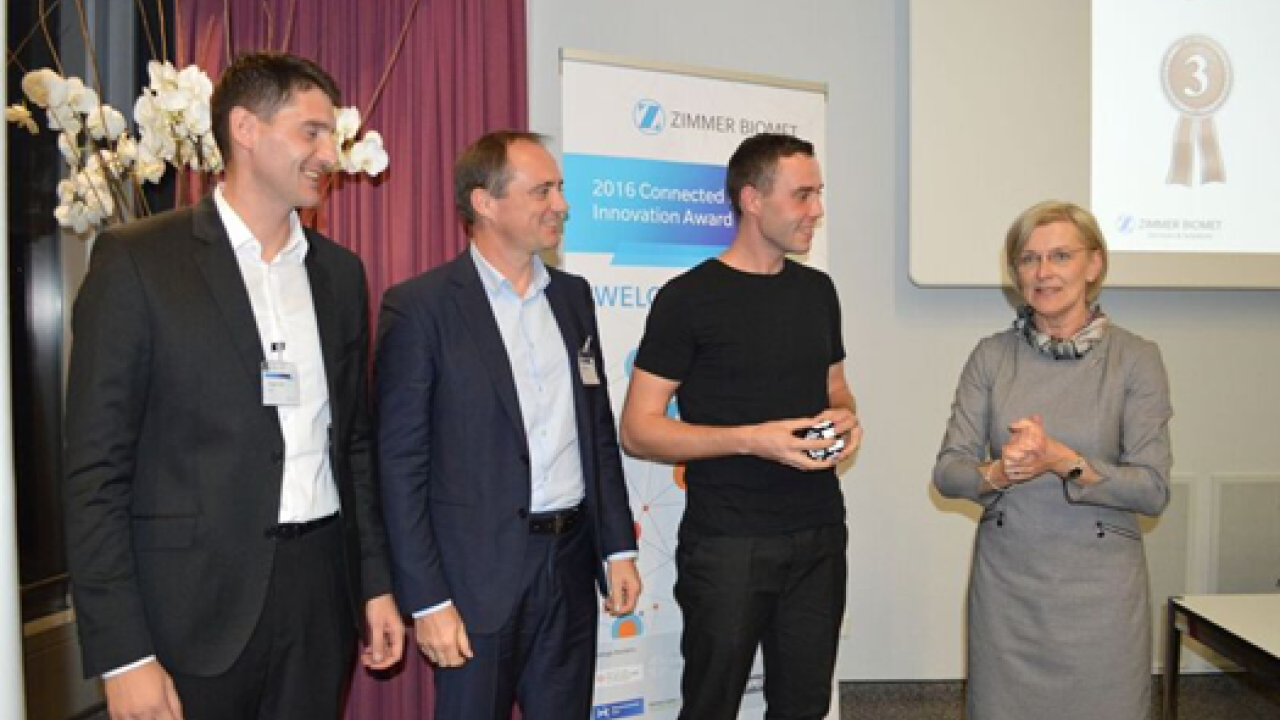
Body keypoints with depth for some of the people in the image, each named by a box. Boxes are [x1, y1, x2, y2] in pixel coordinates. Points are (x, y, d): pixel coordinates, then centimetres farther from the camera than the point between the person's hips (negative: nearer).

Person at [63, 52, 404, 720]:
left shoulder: (340, 270, 9)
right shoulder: (136, 259, -6)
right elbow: (95, 471, -8)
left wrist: (377, 582, 10)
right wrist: (123, 655, -11)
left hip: (322, 588, 5)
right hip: (197, 605, -4)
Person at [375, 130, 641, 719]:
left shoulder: (573, 295, 9)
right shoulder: (419, 306, -9)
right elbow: (400, 464, -10)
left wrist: (619, 546, 9)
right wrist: (427, 600, -11)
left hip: (572, 564, 5)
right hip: (478, 575, -5)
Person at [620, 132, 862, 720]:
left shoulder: (817, 290, 9)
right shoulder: (689, 297, -10)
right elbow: (638, 431, -12)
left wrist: (844, 417, -2)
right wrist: (754, 439, -21)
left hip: (819, 538, 6)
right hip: (728, 544, -5)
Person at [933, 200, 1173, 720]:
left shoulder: (1135, 359, -4)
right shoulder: (992, 355, 0)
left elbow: (1153, 490, -9)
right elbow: (947, 471, -3)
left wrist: (1062, 461, -24)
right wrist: (997, 473, -23)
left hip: (1099, 588, -1)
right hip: (1004, 580, 2)